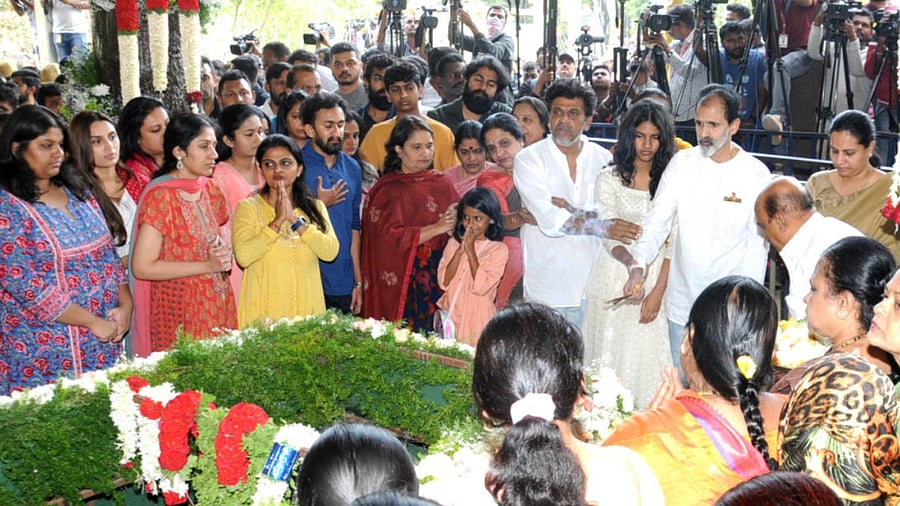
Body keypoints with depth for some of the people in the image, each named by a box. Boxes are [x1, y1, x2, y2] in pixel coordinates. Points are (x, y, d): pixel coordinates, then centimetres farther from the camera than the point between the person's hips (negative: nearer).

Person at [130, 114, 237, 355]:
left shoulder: (210, 189, 8)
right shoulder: (161, 196, -13)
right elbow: (142, 267, -18)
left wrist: (223, 254, -1)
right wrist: (207, 265, -17)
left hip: (218, 307, 6)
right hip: (179, 312, -6)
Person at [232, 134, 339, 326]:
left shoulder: (315, 207, 9)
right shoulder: (248, 207, -1)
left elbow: (330, 252, -6)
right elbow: (243, 257, -15)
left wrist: (296, 220, -13)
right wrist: (277, 221, -17)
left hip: (307, 308, 3)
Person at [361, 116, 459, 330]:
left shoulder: (441, 184, 11)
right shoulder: (387, 190, 0)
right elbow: (389, 237, -12)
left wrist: (458, 223, -11)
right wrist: (437, 228, -17)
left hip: (439, 282, 4)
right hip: (402, 284, -3)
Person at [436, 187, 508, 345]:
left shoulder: (498, 249, -5)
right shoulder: (454, 243, 6)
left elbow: (481, 287, -16)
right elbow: (443, 282, -3)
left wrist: (470, 250, -13)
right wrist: (460, 250, -10)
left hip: (477, 318, -3)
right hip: (450, 314, 4)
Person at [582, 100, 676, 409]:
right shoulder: (609, 179, 2)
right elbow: (609, 235, -6)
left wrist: (658, 291, -7)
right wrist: (631, 257, -28)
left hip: (657, 282, 1)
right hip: (614, 282, -1)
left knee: (650, 358, 0)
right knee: (610, 359, 2)